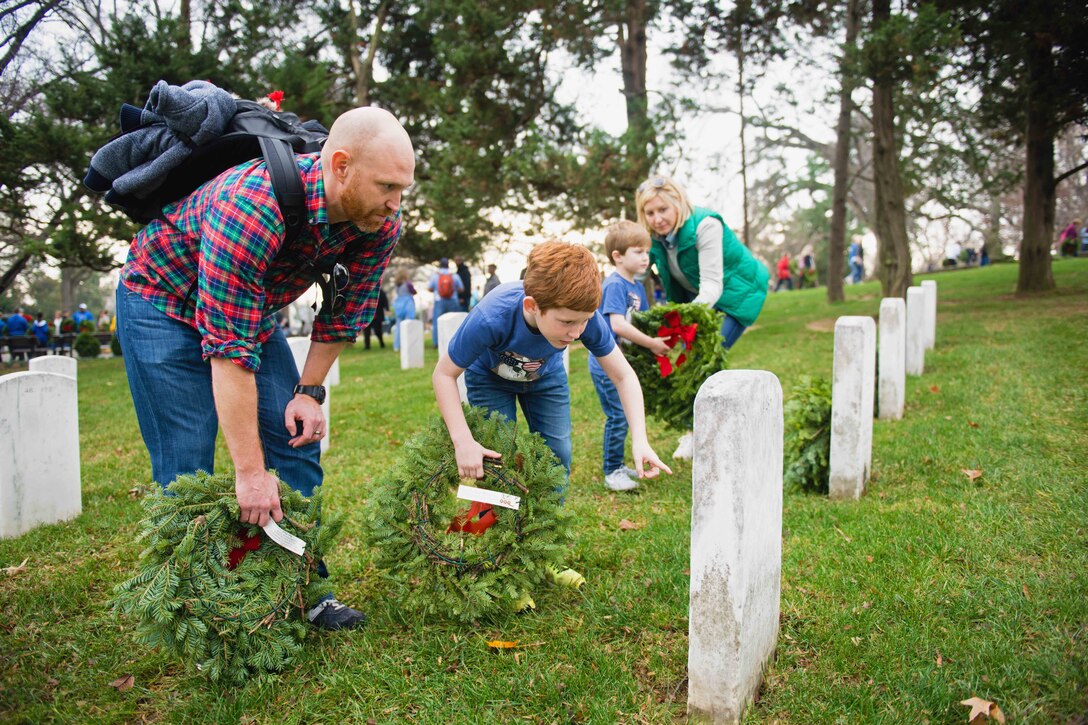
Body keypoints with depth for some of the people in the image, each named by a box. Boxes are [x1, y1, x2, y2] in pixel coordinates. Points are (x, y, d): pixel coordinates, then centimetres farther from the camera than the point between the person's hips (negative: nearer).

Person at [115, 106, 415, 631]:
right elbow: (229, 350, -38)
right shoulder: (252, 206, -40)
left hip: (255, 307, 6)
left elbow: (342, 314, -3)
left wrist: (310, 390, -7)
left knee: (297, 444, 1)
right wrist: (250, 473, -34)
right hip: (163, 299, -6)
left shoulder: (381, 224, -20)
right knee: (186, 468, -7)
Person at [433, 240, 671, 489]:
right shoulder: (490, 319, -43)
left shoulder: (584, 315, -34)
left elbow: (624, 376, -23)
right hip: (490, 377, -2)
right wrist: (463, 441, -38)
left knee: (558, 457, 1)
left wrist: (639, 439, -36)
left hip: (546, 375, 3)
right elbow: (444, 374, -28)